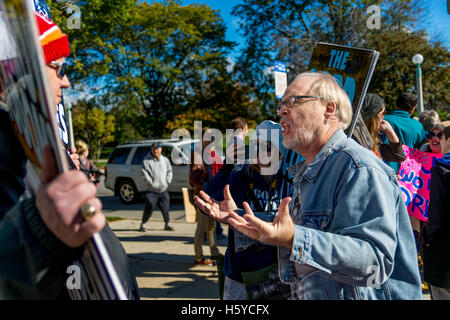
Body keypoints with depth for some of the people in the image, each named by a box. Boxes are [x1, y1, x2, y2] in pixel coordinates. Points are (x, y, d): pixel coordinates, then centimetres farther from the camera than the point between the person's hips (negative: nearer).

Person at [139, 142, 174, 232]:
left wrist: (167, 182, 1)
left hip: (163, 190, 4)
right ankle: (143, 224, 10)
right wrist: (152, 184, -15)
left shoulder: (165, 160, 11)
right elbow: (145, 174, -9)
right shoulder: (146, 161, -3)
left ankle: (167, 224, 21)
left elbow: (169, 171, 14)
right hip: (151, 191, -3)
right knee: (149, 208, -6)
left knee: (166, 208, 6)